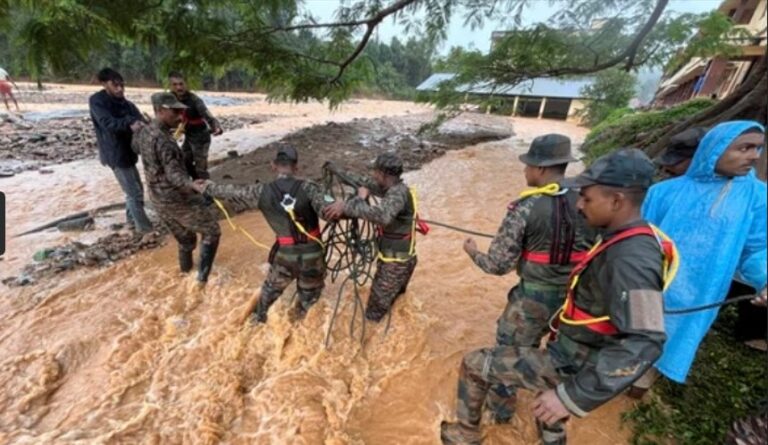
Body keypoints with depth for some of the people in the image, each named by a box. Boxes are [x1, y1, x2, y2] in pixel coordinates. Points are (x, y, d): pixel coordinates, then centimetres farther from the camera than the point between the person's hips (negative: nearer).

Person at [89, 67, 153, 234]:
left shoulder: (125, 103, 10)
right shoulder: (97, 101, -10)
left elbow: (138, 120, -5)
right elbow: (108, 123, -26)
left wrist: (141, 125, -28)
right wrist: (129, 125, -44)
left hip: (128, 151, 7)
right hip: (116, 154, -7)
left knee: (135, 189, 18)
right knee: (134, 192, -3)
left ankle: (132, 219, 35)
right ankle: (143, 226, 9)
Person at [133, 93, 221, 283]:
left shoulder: (143, 133, 4)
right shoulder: (163, 140, -24)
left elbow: (136, 146, 29)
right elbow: (174, 175, -33)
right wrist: (192, 185, -51)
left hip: (158, 201, 9)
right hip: (178, 199, -9)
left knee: (185, 238, 26)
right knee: (211, 232, 6)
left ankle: (186, 267, 43)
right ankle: (203, 275, 5)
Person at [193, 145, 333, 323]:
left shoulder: (263, 192, -8)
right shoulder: (307, 188, -16)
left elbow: (233, 191, 7)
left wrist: (207, 188, 24)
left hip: (285, 253, 3)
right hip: (312, 253, -2)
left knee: (272, 287, 31)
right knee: (310, 292, 26)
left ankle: (257, 317, 52)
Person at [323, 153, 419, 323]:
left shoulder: (398, 193, -27)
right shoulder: (391, 188, 2)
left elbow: (382, 216, -47)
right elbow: (364, 182, 14)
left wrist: (347, 206, -43)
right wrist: (336, 170, 18)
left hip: (397, 262, -9)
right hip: (393, 258, 9)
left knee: (375, 311, 5)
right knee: (393, 298, 27)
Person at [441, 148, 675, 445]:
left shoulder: (632, 258, -29)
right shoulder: (629, 241, 1)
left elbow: (643, 344, -35)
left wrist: (574, 396, -36)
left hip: (570, 365, -9)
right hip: (575, 355, 9)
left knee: (473, 365, -3)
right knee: (549, 413, 33)